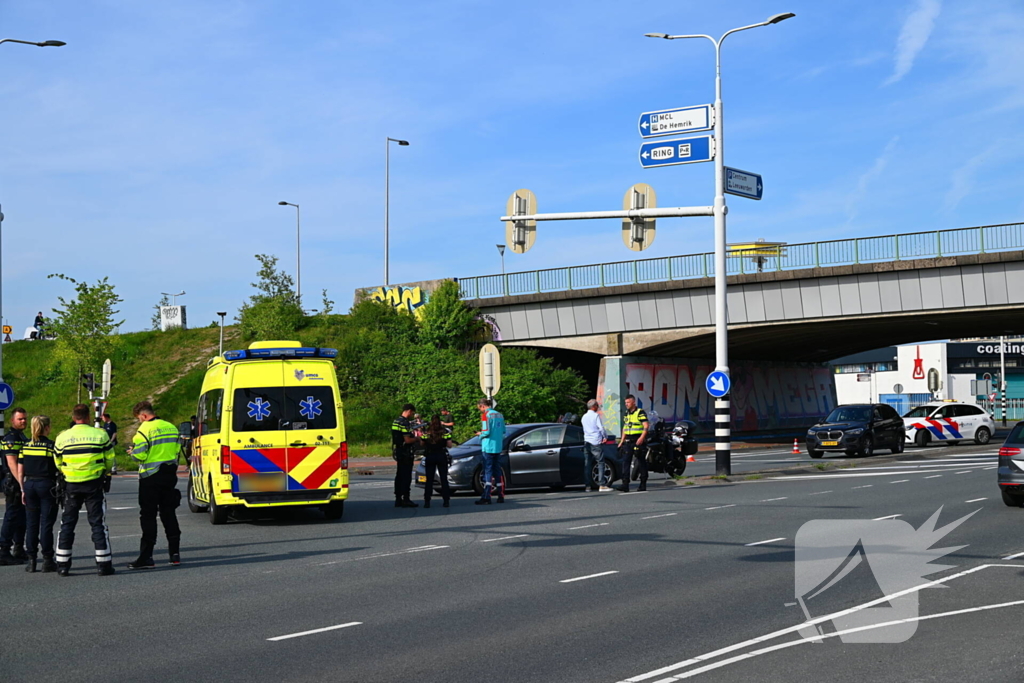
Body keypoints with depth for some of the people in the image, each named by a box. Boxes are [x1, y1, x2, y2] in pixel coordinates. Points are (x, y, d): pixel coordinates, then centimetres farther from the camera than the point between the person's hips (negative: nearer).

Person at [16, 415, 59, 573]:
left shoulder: (25, 446, 4)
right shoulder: (52, 446, -9)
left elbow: (20, 472, 6)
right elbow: (59, 467, -10)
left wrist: (23, 490, 12)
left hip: (29, 484, 4)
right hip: (47, 485, -4)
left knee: (31, 524, 9)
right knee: (46, 524, 1)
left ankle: (31, 560, 10)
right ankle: (47, 560, 3)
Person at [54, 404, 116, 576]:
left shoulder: (62, 437, 0)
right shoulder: (100, 434, -5)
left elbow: (58, 464, 8)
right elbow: (110, 459, 3)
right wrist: (105, 472, 24)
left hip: (71, 485, 1)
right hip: (94, 484, -1)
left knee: (67, 523, 10)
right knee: (97, 523, 3)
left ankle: (62, 564, 10)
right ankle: (103, 564, 3)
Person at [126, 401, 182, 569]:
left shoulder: (145, 429, -15)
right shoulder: (171, 428, 7)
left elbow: (139, 455, -19)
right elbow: (176, 450, 10)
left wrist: (132, 452, 1)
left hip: (150, 479, -7)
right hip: (169, 476, 7)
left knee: (148, 516, -2)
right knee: (168, 513, 15)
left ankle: (146, 557, -3)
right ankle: (175, 553, 17)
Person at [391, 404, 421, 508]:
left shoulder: (396, 421, 13)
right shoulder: (404, 422, -17)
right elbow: (407, 440, -21)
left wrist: (414, 439, 19)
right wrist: (417, 439, -3)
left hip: (398, 452, 10)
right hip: (405, 453, -10)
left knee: (399, 476, 12)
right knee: (406, 477, -5)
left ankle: (398, 499, 15)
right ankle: (405, 500, -4)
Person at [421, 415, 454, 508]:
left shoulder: (426, 433, -4)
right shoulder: (444, 432, -6)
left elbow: (422, 444, 2)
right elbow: (450, 445, -5)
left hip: (429, 457, 0)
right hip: (442, 456, 0)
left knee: (429, 480, 6)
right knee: (444, 479, 8)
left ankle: (427, 501, 1)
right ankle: (446, 500, 6)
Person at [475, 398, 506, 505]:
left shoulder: (485, 415, -11)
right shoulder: (499, 415, 11)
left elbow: (486, 432, -17)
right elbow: (503, 431, 15)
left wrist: (480, 435, 2)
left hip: (488, 447, -7)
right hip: (498, 447, 7)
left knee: (488, 471, -6)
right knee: (497, 471, 12)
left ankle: (486, 498, -10)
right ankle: (501, 496, 13)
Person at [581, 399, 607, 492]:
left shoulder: (584, 417, 14)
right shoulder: (596, 415, -7)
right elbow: (601, 428, -11)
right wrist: (605, 437, 5)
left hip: (587, 442, 7)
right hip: (596, 443, -7)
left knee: (587, 464, 6)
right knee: (601, 463, -5)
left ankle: (588, 485, 5)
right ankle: (601, 485, -11)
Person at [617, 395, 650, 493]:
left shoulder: (640, 413, -6)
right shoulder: (626, 413, 17)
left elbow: (646, 426, -15)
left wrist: (642, 437, -27)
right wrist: (621, 441, 19)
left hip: (638, 441, -7)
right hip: (628, 442, 7)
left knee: (641, 462, 1)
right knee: (625, 462, -3)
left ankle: (643, 484, 9)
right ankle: (625, 485, -6)